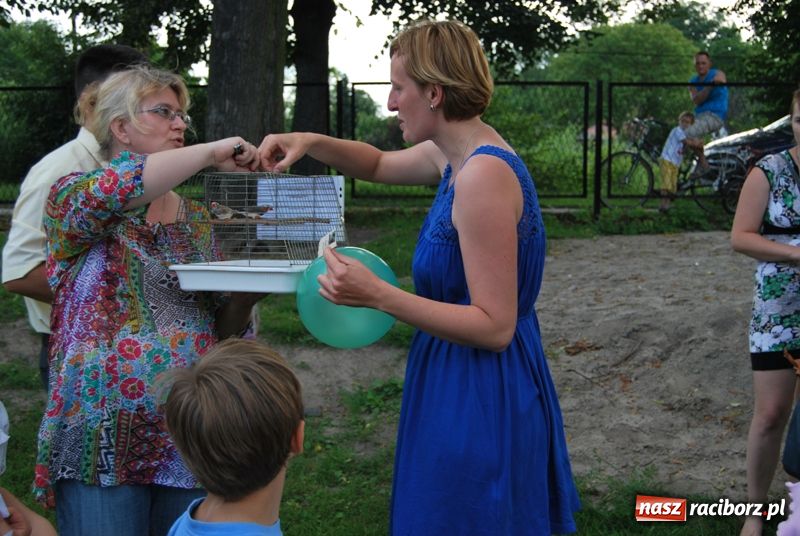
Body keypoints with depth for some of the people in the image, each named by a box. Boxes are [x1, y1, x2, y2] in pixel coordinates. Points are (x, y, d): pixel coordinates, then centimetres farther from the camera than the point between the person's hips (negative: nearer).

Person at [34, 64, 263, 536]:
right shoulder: (73, 199, 0)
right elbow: (115, 189, -25)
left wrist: (245, 294, -3)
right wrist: (212, 153, -17)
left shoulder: (200, 221, 14)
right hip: (102, 442, -4)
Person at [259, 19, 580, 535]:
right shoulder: (454, 154, 5)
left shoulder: (483, 175, -24)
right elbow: (381, 164, 26)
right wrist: (310, 142, 7)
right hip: (463, 388, 10)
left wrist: (377, 295, -30)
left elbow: (495, 326, -25)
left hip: (480, 400, -10)